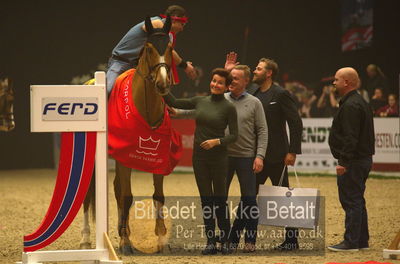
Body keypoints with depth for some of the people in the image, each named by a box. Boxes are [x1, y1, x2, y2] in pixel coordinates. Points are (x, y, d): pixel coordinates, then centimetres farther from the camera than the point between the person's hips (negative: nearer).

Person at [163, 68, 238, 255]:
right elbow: (174, 103, 11)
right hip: (199, 157, 4)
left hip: (218, 157, -4)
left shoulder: (229, 108, -5)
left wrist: (217, 141, -19)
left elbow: (234, 135, -6)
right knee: (206, 199, 5)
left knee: (220, 199, -1)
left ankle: (225, 241, 7)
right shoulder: (200, 101, 8)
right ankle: (210, 242, 8)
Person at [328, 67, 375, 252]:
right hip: (363, 159, 11)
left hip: (353, 161, -11)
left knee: (351, 201, -8)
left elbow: (351, 137, -24)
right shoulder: (361, 103, 18)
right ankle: (362, 240, 20)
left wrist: (344, 162, -24)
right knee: (357, 201, 15)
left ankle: (351, 242, -7)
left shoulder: (351, 106, -17)